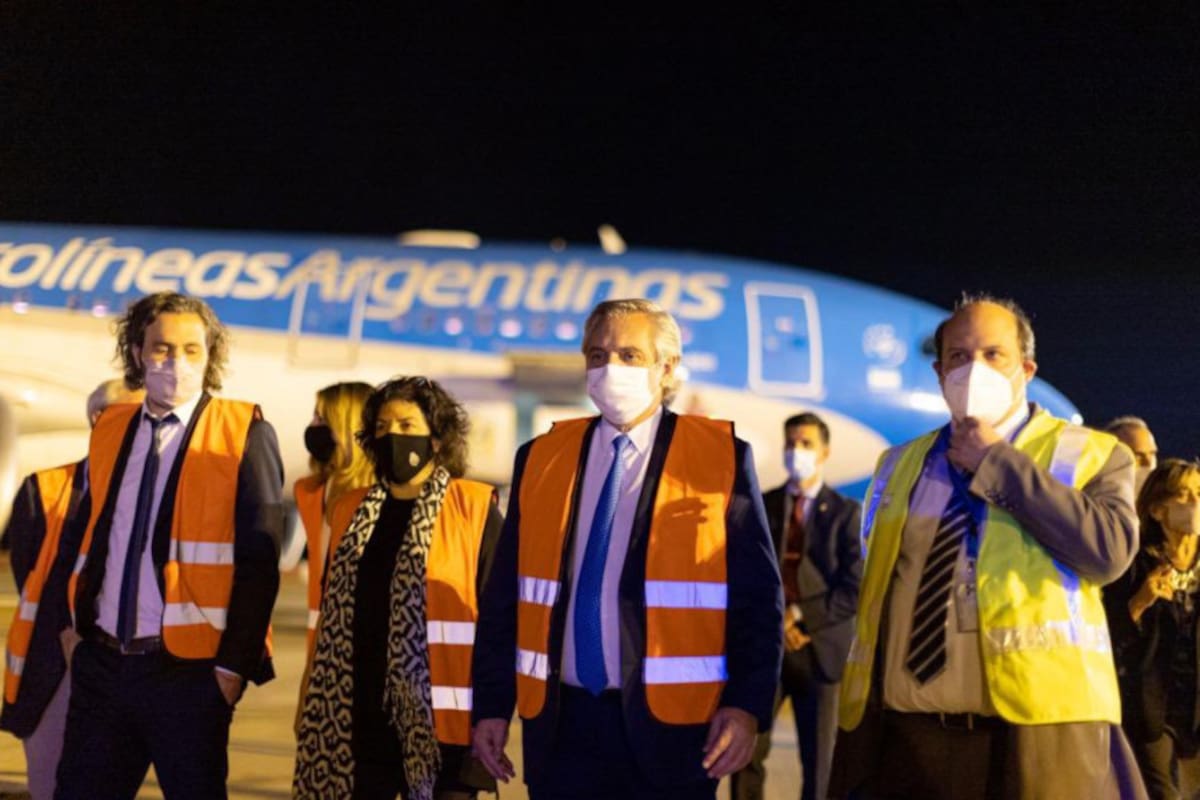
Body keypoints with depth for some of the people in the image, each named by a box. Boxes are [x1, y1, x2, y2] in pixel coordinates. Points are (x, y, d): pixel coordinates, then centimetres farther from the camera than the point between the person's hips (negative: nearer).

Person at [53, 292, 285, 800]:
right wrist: (72, 621, 8)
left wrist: (236, 662, -13)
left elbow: (259, 559, -9)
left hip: (187, 669, -5)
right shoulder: (110, 430, 11)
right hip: (101, 662, 5)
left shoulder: (245, 435, -5)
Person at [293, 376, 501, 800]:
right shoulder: (352, 511, 12)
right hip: (357, 723, 5)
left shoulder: (473, 509, -3)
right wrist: (314, 710, 13)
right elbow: (331, 614, 16)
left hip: (439, 724, -4)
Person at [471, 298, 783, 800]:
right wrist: (492, 705, 5)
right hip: (562, 724, 3)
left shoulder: (722, 458, -1)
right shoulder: (540, 459, 8)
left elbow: (758, 598, -2)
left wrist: (747, 706, -11)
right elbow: (505, 598, 10)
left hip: (668, 726, -3)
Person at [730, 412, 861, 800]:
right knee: (745, 751, -2)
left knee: (819, 761, 4)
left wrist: (800, 616, -13)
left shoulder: (845, 512, 1)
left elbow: (854, 590, -8)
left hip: (820, 649, -2)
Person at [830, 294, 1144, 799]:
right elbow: (875, 596, 16)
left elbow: (1109, 551, -13)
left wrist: (998, 464, -6)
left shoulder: (1090, 455, 6)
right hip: (908, 728, 3)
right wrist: (857, 726, 11)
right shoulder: (898, 467, 18)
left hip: (1037, 724, -3)